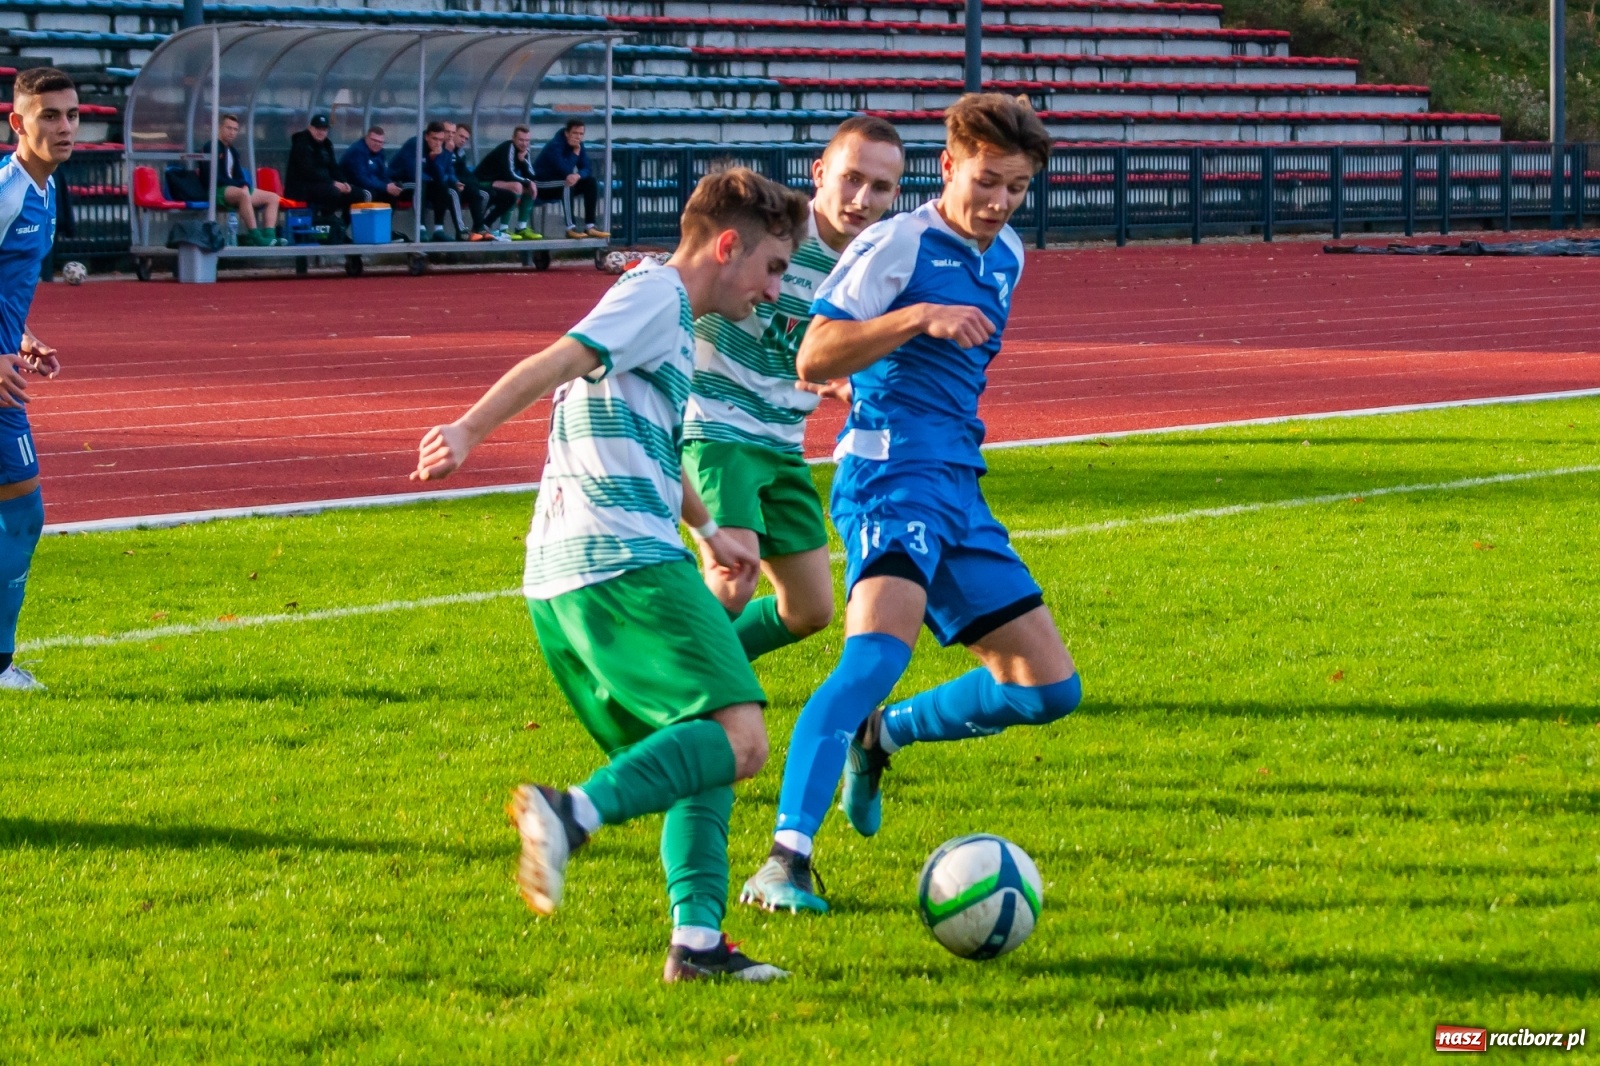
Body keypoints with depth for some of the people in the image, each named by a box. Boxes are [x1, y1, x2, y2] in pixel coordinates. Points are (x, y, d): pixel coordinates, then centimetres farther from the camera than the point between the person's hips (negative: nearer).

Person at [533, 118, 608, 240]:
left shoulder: (578, 145, -1)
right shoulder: (555, 146, -24)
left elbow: (586, 169, -7)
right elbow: (566, 170, -32)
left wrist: (578, 176, -30)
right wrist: (576, 152, -24)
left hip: (561, 182, 8)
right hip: (541, 185, -8)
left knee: (590, 182, -10)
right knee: (567, 183, -34)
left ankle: (590, 226, -13)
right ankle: (571, 227, -36)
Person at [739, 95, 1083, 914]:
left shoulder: (1007, 258, 19)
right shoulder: (898, 243, -5)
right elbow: (813, 359, -13)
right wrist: (920, 317, -22)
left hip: (959, 488, 8)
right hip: (892, 469, -8)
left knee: (1049, 688, 7)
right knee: (879, 647, -32)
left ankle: (881, 735, 29)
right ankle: (785, 861, -39)